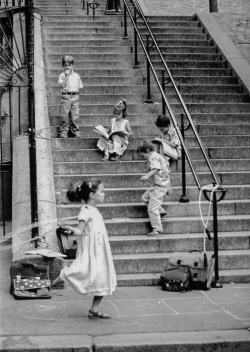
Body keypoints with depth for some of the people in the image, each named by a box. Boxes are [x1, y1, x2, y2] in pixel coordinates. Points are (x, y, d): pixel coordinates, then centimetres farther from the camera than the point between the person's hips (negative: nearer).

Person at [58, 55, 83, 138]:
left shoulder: (76, 76, 12)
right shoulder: (62, 75, 3)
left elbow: (79, 86, 17)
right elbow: (63, 85, -12)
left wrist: (75, 91, 4)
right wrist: (66, 76, -14)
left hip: (75, 96, 3)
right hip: (65, 97, -2)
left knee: (74, 116, 2)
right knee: (64, 115, -5)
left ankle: (75, 131, 12)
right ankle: (63, 132, 0)